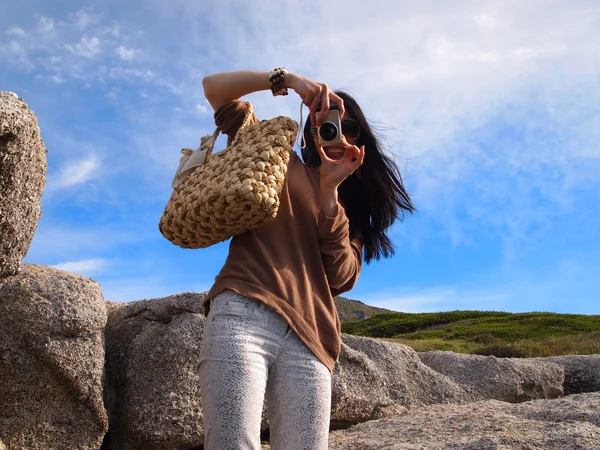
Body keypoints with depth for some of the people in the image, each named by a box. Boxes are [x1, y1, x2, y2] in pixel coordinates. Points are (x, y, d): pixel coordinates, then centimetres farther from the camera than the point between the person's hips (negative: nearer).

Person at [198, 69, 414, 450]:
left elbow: (340, 278, 6)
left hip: (308, 340, 3)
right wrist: (287, 79, 2)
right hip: (244, 314, -3)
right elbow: (214, 87, 15)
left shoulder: (352, 211, 26)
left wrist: (330, 189, 1)